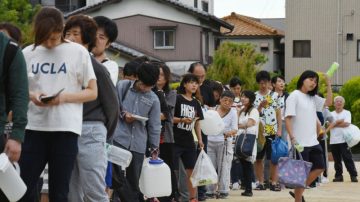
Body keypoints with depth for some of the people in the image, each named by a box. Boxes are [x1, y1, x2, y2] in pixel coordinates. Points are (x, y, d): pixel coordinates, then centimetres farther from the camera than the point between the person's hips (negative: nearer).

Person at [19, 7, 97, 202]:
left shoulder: (78, 52, 1)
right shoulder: (28, 53, 8)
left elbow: (92, 92, 4)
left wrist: (64, 97, -14)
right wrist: (31, 96, -8)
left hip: (65, 129, -2)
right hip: (33, 127, 2)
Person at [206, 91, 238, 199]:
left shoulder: (233, 112, -4)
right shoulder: (213, 109, 3)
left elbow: (235, 129, -11)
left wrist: (230, 132, -32)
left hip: (224, 143, -3)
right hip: (210, 142, 3)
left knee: (223, 167, -1)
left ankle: (223, 191, 7)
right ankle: (210, 190, 12)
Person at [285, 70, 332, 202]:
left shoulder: (313, 98, 14)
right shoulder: (294, 96, -9)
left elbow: (328, 103, 12)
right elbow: (288, 118, -14)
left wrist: (328, 84, 5)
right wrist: (292, 138, -22)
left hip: (313, 142, 8)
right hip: (300, 143, -8)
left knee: (319, 168, 9)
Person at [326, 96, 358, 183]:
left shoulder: (347, 113, 6)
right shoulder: (331, 114, 14)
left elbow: (347, 124, -10)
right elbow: (329, 125, -2)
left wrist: (334, 124, -4)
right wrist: (339, 122, -11)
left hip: (344, 140, -3)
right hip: (333, 141, 3)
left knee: (348, 158, -6)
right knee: (337, 160, 5)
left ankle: (353, 175, -3)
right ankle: (338, 176, 11)